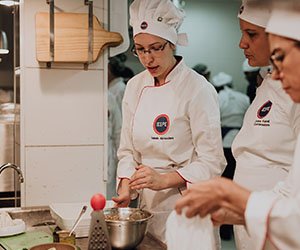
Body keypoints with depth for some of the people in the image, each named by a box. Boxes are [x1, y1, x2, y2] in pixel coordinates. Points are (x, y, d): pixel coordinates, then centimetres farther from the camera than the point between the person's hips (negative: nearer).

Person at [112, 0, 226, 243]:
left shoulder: (198, 89, -14)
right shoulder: (135, 86, 4)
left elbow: (211, 163, -14)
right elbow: (128, 150, 9)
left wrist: (164, 180, -24)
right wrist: (125, 187, -7)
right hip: (148, 204, 6)